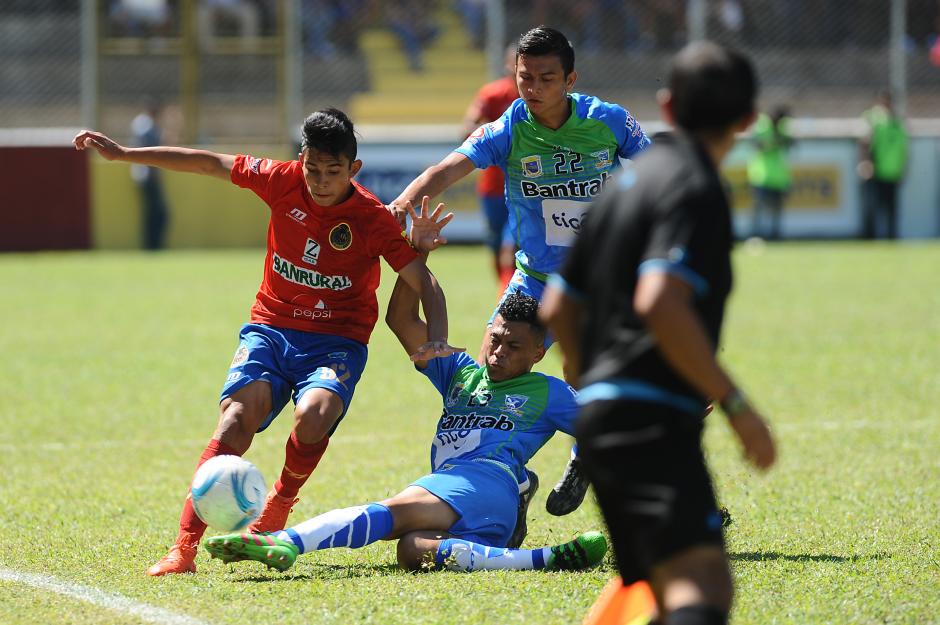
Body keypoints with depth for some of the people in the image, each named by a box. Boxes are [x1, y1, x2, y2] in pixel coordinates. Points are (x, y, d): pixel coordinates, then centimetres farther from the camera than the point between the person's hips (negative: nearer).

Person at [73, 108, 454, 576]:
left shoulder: (374, 219, -11)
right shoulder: (283, 182, -4)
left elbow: (423, 282, -12)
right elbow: (209, 164, 6)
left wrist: (436, 340, -30)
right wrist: (123, 154, 10)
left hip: (336, 343, -2)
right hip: (271, 328, 2)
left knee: (313, 415, -33)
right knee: (237, 415, -25)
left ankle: (279, 505, 0)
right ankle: (185, 546, -31)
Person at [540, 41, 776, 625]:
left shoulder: (629, 179, 19)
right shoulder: (697, 188, -8)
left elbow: (560, 307, 23)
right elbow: (660, 302, -23)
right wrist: (735, 403, -18)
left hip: (602, 418, 10)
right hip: (653, 422, -10)